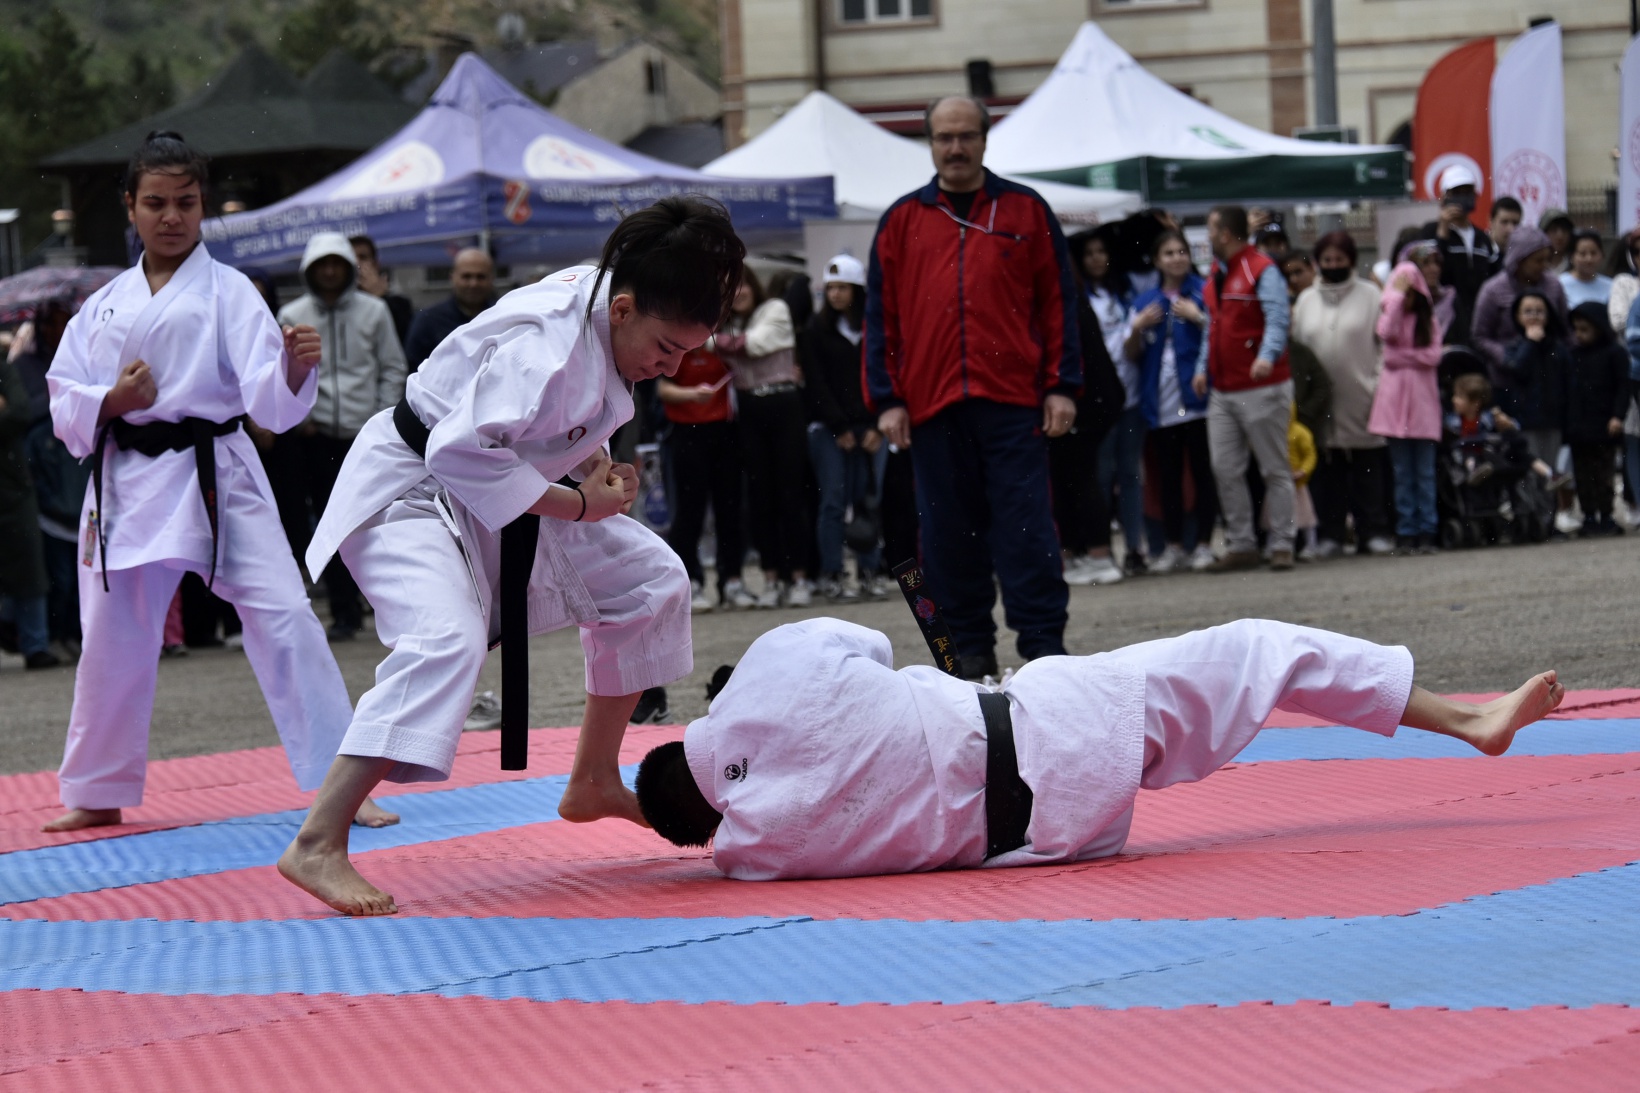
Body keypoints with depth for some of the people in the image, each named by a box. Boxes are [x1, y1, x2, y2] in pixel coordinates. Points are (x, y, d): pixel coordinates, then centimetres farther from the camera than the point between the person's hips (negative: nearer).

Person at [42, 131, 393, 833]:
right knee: (113, 641, 10)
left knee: (282, 619, -15)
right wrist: (112, 401, -11)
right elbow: (64, 405, 9)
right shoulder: (106, 306, 11)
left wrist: (296, 367, -33)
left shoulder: (227, 292, -1)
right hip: (125, 480, 4)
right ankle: (97, 795, 29)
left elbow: (271, 403, -12)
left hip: (216, 477, -4)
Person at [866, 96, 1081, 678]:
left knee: (1026, 530, -5)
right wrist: (887, 400, 1)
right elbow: (881, 316, 9)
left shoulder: (1026, 211, 9)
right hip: (931, 405, 2)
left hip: (1013, 400, -2)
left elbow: (1058, 302, 6)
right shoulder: (902, 220, 11)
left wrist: (1062, 387, -1)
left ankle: (1043, 647, -4)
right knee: (949, 536, 4)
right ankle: (969, 649, 12)